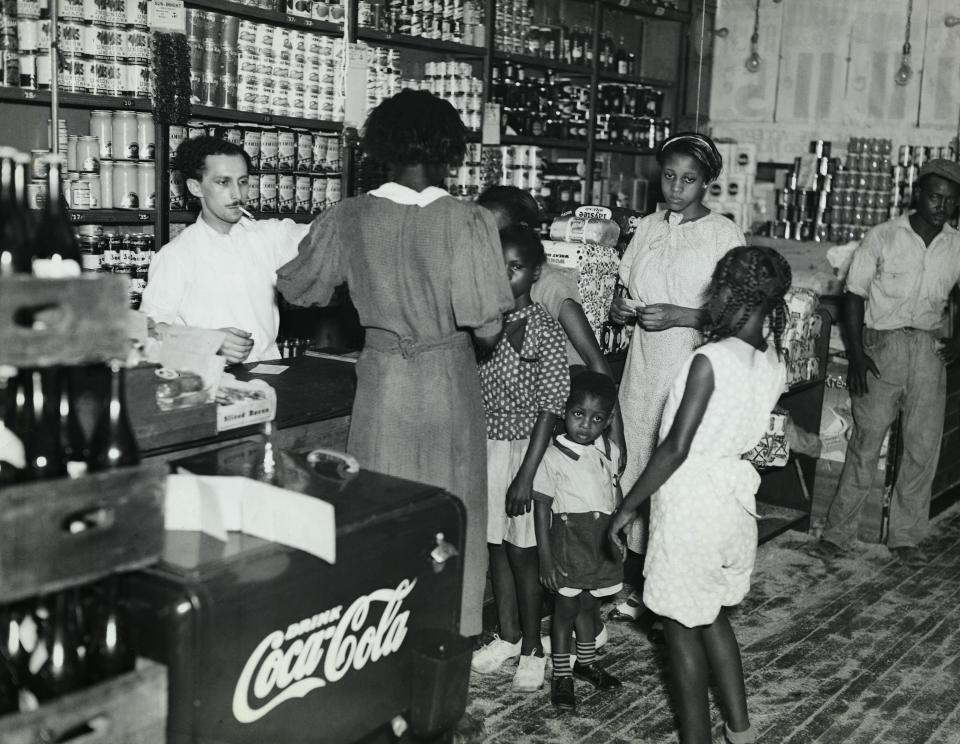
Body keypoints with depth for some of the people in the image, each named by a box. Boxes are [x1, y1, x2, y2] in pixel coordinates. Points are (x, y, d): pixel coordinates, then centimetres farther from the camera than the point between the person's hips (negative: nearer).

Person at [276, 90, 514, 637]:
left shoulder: (347, 219, -6)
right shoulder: (468, 222, -15)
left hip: (382, 378, 2)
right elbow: (488, 330, -17)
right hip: (450, 380, -2)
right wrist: (481, 342, 6)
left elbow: (297, 289, 7)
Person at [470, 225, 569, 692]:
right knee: (496, 545, 15)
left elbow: (548, 409, -14)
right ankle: (507, 635, 32)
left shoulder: (545, 331, -13)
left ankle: (532, 648, 22)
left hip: (522, 449, -5)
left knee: (522, 550, 5)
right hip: (483, 446, 5)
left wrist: (526, 475, -17)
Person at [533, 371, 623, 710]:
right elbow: (542, 508, -11)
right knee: (566, 607, 4)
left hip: (603, 539, 5)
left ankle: (586, 661, 37)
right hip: (569, 539, -5)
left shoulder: (609, 451, 2)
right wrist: (545, 558, -13)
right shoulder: (553, 457, -14)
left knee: (589, 603, 19)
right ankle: (561, 674, 18)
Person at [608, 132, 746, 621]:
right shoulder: (648, 228, 11)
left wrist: (679, 315, -19)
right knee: (634, 467, 7)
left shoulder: (724, 234, -4)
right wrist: (620, 307, -2)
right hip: (643, 367, 5)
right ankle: (634, 584, 20)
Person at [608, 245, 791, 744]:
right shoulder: (773, 363, -1)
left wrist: (628, 506, -13)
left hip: (691, 502, -7)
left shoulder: (710, 359, -22)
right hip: (735, 497, 8)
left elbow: (676, 447, -22)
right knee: (712, 616, 24)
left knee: (681, 627, 8)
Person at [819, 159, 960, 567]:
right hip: (882, 346, -3)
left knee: (924, 446, 4)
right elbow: (854, 295, -3)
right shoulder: (883, 237, -4)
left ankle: (906, 536, 17)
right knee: (866, 441, -2)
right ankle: (838, 531, 9)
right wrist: (856, 354, -10)